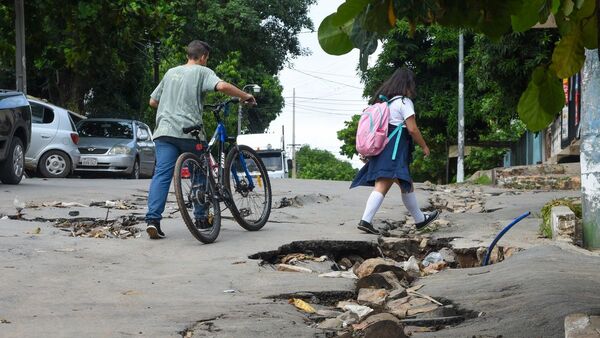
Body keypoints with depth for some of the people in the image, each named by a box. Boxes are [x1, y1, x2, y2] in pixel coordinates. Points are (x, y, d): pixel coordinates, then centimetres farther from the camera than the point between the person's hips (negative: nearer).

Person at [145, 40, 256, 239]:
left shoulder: (171, 72, 22)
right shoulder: (202, 71, 5)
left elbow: (153, 101, 26)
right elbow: (222, 86, -15)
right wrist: (245, 96, -1)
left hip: (164, 131, 4)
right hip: (189, 131, -4)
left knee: (161, 175, -6)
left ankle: (153, 218, -22)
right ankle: (201, 217, 19)